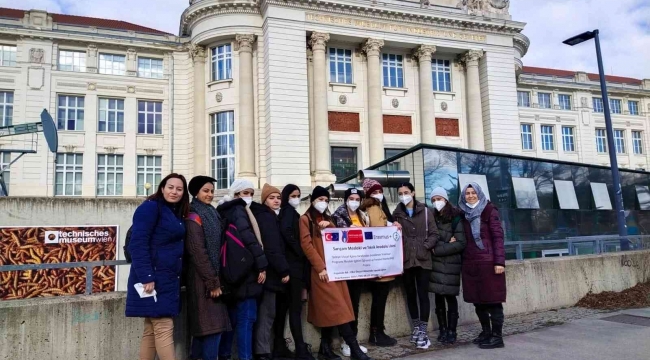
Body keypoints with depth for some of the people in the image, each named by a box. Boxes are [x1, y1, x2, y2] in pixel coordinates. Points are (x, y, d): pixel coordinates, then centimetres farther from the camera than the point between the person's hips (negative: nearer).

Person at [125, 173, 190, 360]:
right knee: (164, 328, -6)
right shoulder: (151, 207, -9)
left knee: (152, 330, 11)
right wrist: (146, 277, -23)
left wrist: (178, 279, 11)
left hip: (168, 279, 8)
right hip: (152, 278, -8)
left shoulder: (176, 213, 16)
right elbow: (137, 244, -18)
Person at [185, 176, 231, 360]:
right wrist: (212, 282, -18)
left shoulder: (211, 214, 17)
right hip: (204, 279, -8)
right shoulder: (194, 217, -9)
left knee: (205, 326, 12)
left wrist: (216, 278, 12)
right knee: (212, 325, -8)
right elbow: (198, 252, -17)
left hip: (213, 276, 8)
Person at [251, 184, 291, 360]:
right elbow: (272, 247, -20)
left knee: (264, 312, 14)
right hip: (269, 271, -10)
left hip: (267, 270, 10)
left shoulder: (268, 216, 18)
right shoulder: (267, 217, -12)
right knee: (267, 313, -5)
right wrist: (284, 270, -18)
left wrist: (281, 269, 12)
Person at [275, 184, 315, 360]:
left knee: (282, 306, 9)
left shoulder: (288, 212, 19)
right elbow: (286, 231, -24)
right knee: (295, 307, -8)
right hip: (293, 264, -9)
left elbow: (287, 232, 14)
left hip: (287, 264, 9)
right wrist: (300, 252, -14)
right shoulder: (289, 211, -7)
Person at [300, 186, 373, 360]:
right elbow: (306, 245, -9)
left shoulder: (327, 219, 21)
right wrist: (320, 267, -16)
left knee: (330, 310, 6)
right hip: (322, 269, -7)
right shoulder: (306, 219, 0)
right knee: (337, 308, -9)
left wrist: (329, 226, -4)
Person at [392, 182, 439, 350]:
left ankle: (423, 331, 2)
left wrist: (425, 246, -10)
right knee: (411, 295, 10)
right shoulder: (396, 213, 9)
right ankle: (416, 328, 23)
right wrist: (398, 243, -9)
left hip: (423, 259, -2)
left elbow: (434, 234, 1)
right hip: (406, 260, 2)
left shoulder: (425, 211, 4)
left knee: (423, 294, -3)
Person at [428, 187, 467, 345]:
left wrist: (438, 250, -12)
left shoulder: (456, 218, -3)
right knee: (439, 297, 6)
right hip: (435, 262, 4)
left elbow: (461, 244, -9)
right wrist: (446, 244, -11)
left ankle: (451, 332, 9)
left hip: (451, 263, -3)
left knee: (450, 296, 0)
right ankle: (442, 330, 16)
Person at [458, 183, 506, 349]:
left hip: (489, 262, -5)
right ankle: (486, 332, 25)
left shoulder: (489, 211, -3)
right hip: (470, 263, 6)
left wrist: (499, 261, -14)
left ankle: (497, 337, 7)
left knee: (493, 299, -1)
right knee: (478, 300, 11)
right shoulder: (463, 214, 11)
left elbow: (498, 236, -8)